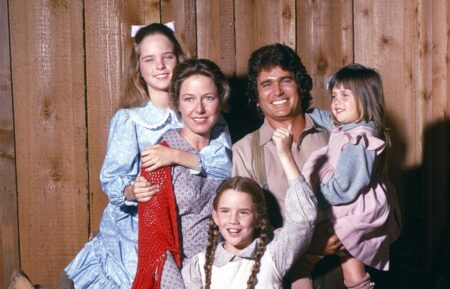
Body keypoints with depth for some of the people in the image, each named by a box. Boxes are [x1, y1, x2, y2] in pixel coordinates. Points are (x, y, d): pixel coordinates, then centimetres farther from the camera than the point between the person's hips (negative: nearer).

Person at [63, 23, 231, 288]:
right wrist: (130, 192, -32)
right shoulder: (128, 119, -3)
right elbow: (112, 180, -9)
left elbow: (226, 165, -13)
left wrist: (176, 155, -27)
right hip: (134, 237, -1)